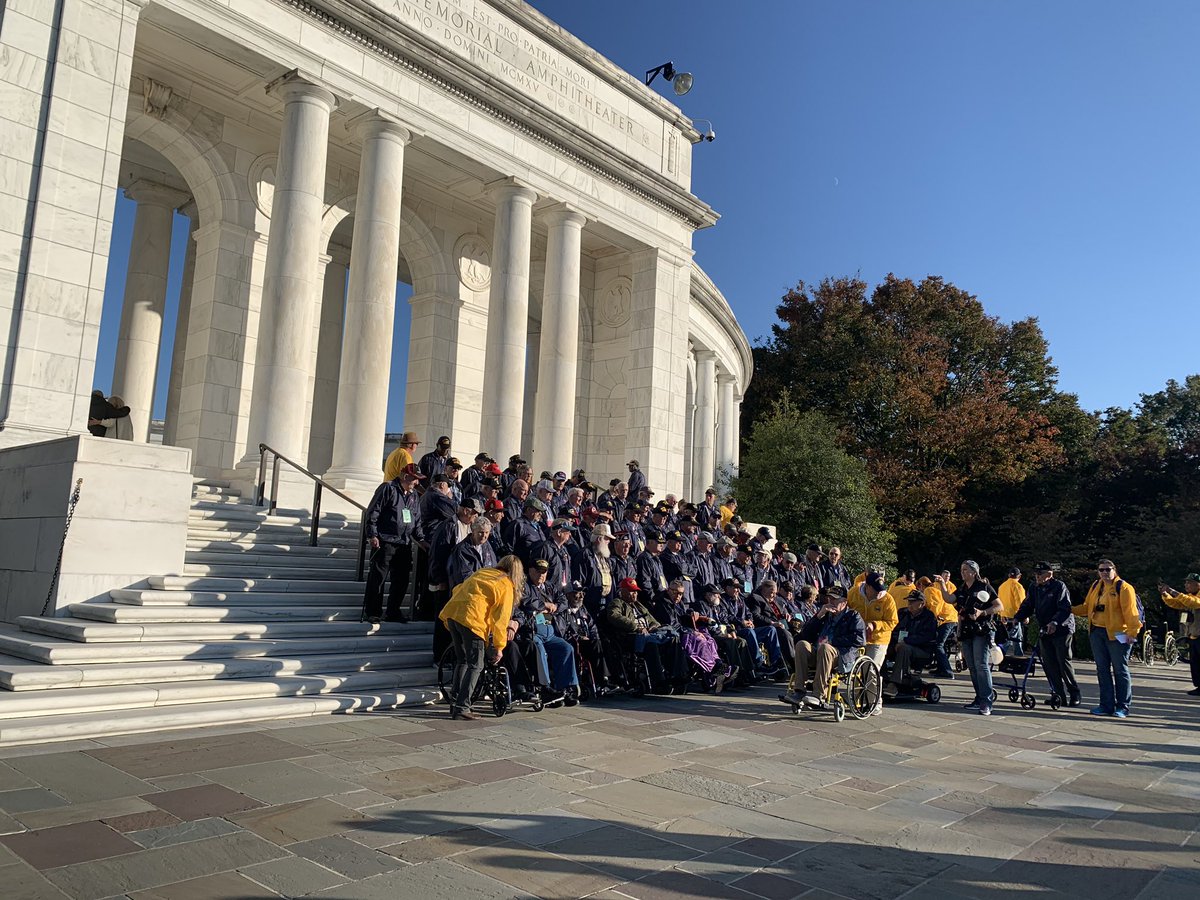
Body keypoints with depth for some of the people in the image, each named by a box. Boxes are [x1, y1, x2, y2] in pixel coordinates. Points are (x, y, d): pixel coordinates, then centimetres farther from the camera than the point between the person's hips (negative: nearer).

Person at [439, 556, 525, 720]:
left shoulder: (481, 572, 24)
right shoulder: (506, 586, 6)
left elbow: (457, 590, 27)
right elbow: (501, 619, 1)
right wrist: (499, 647, 6)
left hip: (451, 614, 7)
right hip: (472, 619, -7)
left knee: (462, 661, 20)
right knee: (475, 666, 3)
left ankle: (455, 703, 21)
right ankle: (462, 708, -2)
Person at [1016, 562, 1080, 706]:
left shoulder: (1059, 586, -11)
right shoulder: (1034, 588, 9)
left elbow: (1065, 609, -20)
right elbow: (1027, 606, 8)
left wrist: (1055, 622, -35)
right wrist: (1016, 618, -9)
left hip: (1062, 629, -6)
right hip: (1044, 630, 6)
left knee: (1064, 662, -5)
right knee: (1049, 664, 4)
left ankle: (1074, 694, 9)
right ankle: (1061, 695, 12)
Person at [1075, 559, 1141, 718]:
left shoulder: (1123, 588, -9)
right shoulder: (1096, 586, 12)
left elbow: (1130, 611, -15)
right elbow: (1087, 607, 18)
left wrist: (1132, 632, -22)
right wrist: (1071, 609, 4)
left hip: (1116, 634, -7)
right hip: (1097, 632, 7)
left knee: (1120, 670, 2)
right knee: (1102, 670, 10)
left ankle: (1123, 707, 10)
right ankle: (1107, 705, 18)